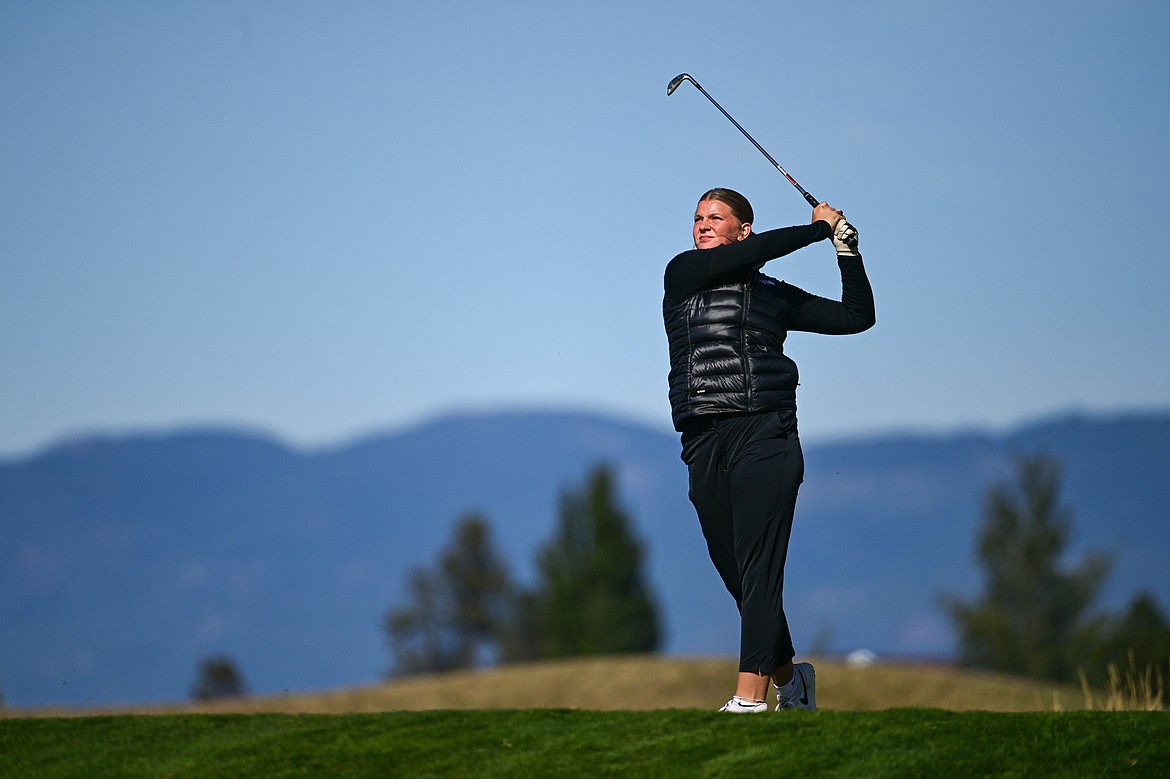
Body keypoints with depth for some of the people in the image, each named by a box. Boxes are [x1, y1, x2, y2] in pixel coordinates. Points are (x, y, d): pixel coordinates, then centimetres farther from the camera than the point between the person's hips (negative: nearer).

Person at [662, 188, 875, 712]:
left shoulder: (775, 295, 15)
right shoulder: (682, 274, 11)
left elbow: (857, 316, 18)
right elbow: (756, 251, -3)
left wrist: (846, 244, 10)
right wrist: (820, 229, 7)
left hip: (764, 436, -2)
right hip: (703, 443, 2)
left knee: (758, 570, -12)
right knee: (736, 575, 5)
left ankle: (750, 698, -19)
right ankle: (789, 678, 23)